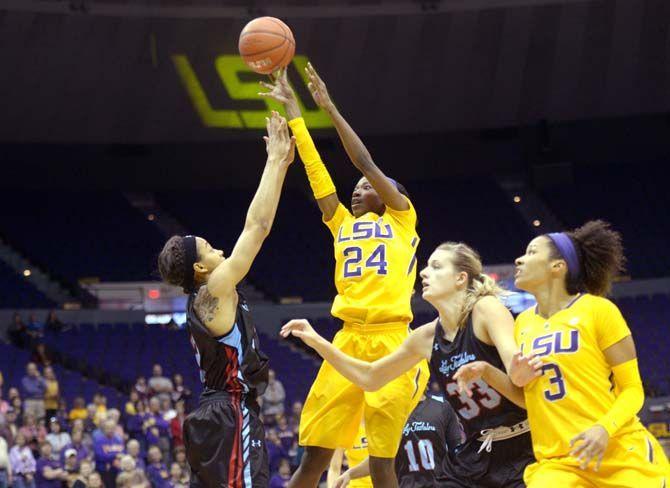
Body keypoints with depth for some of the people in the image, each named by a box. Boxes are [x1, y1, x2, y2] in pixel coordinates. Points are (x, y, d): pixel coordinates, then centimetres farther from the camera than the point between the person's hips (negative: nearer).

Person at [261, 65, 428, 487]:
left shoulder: (402, 219, 10)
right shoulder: (343, 224, 21)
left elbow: (366, 163, 2)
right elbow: (316, 170, 17)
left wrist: (330, 108, 2)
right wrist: (294, 113, 13)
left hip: (390, 342, -4)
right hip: (348, 342, 4)